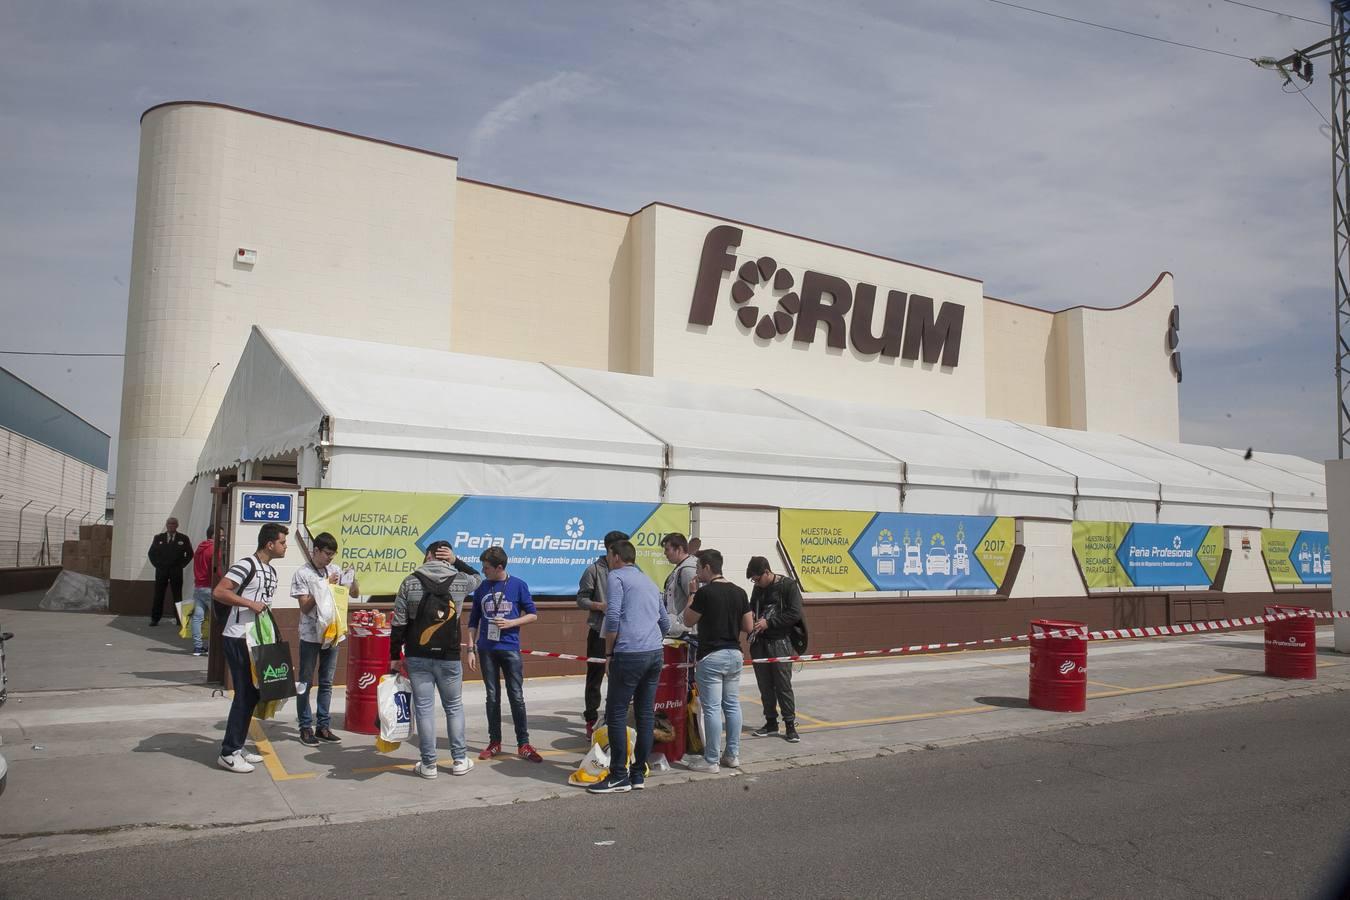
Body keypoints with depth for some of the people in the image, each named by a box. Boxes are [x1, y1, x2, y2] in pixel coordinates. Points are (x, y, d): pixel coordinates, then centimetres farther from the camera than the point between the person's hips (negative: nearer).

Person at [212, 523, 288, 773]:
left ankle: (237, 747, 22)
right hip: (238, 639, -9)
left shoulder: (272, 572, 15)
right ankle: (228, 754, 2)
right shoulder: (246, 566, -14)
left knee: (253, 693, 12)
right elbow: (218, 593, -22)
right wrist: (250, 604, -22)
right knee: (244, 694, -7)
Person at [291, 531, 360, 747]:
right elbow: (305, 607, -11)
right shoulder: (302, 573, -7)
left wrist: (352, 579, -8)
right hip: (310, 636, -5)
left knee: (326, 683, 10)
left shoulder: (335, 570, 6)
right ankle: (305, 728, 12)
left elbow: (355, 594, 12)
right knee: (305, 683, 4)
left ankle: (323, 727, 17)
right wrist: (326, 586, -17)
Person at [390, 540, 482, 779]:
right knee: (454, 707, 14)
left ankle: (428, 764, 12)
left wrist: (395, 656, 6)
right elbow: (477, 577, 24)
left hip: (417, 657, 0)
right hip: (448, 657, 0)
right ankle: (459, 760, 19)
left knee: (424, 708, 6)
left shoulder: (410, 583, -3)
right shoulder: (460, 581, -2)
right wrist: (456, 561, 11)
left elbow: (398, 624, -2)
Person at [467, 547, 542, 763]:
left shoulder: (518, 585, -3)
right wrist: (471, 649, 3)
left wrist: (511, 623, -13)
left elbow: (532, 615, 2)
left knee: (516, 697, -1)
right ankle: (494, 742, 19)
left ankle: (523, 744, 6)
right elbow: (473, 621, 9)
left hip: (510, 649, -2)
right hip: (487, 650, 2)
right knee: (492, 697, 9)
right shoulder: (481, 588, 4)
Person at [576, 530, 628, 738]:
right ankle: (591, 720, 10)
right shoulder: (595, 569, -5)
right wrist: (600, 606, -18)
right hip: (599, 631, -4)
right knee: (595, 676, 2)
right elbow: (581, 599, -4)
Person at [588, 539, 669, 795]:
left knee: (616, 714, -1)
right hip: (655, 654, 8)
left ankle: (619, 776, 1)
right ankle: (639, 774, 14)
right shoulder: (649, 582, 23)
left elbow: (613, 617, -12)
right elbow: (665, 622, 27)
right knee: (646, 714, 9)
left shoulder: (616, 577, -1)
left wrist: (609, 650, -1)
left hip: (629, 655, -8)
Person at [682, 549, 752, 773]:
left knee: (712, 709, -2)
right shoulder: (739, 592, 5)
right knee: (732, 705, 14)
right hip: (734, 654, 7)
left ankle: (711, 760, 4)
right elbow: (748, 626, 8)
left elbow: (688, 620, -2)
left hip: (711, 656, -7)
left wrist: (693, 596, 7)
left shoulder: (705, 592, -13)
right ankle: (733, 755, 19)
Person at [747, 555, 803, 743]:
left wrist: (768, 622, -17)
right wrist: (752, 622, -1)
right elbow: (752, 610, 22)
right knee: (765, 686, 9)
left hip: (780, 643, -5)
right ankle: (771, 722, 20)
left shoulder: (788, 586, -8)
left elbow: (795, 614, -14)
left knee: (783, 685, -3)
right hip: (759, 643, 5)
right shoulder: (758, 589, 9)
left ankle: (790, 725, 6)